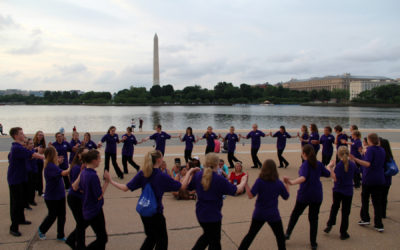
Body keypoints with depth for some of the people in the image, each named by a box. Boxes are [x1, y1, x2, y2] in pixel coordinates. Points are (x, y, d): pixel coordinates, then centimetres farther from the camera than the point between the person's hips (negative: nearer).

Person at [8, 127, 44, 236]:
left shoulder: (17, 147, 8)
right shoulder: (17, 148, -24)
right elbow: (34, 155, -29)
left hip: (19, 178, 10)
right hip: (15, 179, -10)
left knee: (21, 200, 21)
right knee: (15, 203, -3)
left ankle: (21, 219, 37)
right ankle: (13, 228, 5)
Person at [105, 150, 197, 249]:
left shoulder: (142, 173, -7)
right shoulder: (162, 176, -19)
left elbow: (126, 188, -6)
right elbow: (182, 187, -15)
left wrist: (111, 181, 7)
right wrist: (189, 172, -5)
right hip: (156, 213, -6)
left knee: (151, 237, 26)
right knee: (162, 240, 14)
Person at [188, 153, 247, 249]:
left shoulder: (197, 175, -7)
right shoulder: (219, 179, -21)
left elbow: (188, 187, 9)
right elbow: (237, 190, -13)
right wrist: (244, 180, 6)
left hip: (200, 213, 6)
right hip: (213, 215, -6)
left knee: (207, 235, 30)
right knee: (214, 242, 15)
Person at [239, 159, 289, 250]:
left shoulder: (259, 181, -12)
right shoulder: (279, 183, -8)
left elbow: (251, 195, -18)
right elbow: (286, 197, 7)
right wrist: (287, 184, 18)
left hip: (259, 214, 1)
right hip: (273, 215, -1)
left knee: (250, 235, 15)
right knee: (280, 237, 17)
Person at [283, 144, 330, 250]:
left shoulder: (305, 165, -15)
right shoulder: (319, 164, 0)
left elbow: (303, 177, -33)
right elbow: (327, 174, 14)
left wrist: (292, 182, -49)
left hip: (304, 195, -3)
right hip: (317, 195, 3)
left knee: (295, 214, 18)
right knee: (313, 218, 11)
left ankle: (288, 233, 23)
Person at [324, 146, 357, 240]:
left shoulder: (339, 165, -16)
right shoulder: (353, 164, -6)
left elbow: (335, 178, -21)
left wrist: (330, 168, -18)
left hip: (337, 190, -2)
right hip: (348, 191, 2)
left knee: (335, 207, 22)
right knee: (345, 212, 8)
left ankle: (330, 224, 20)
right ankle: (343, 233, 13)